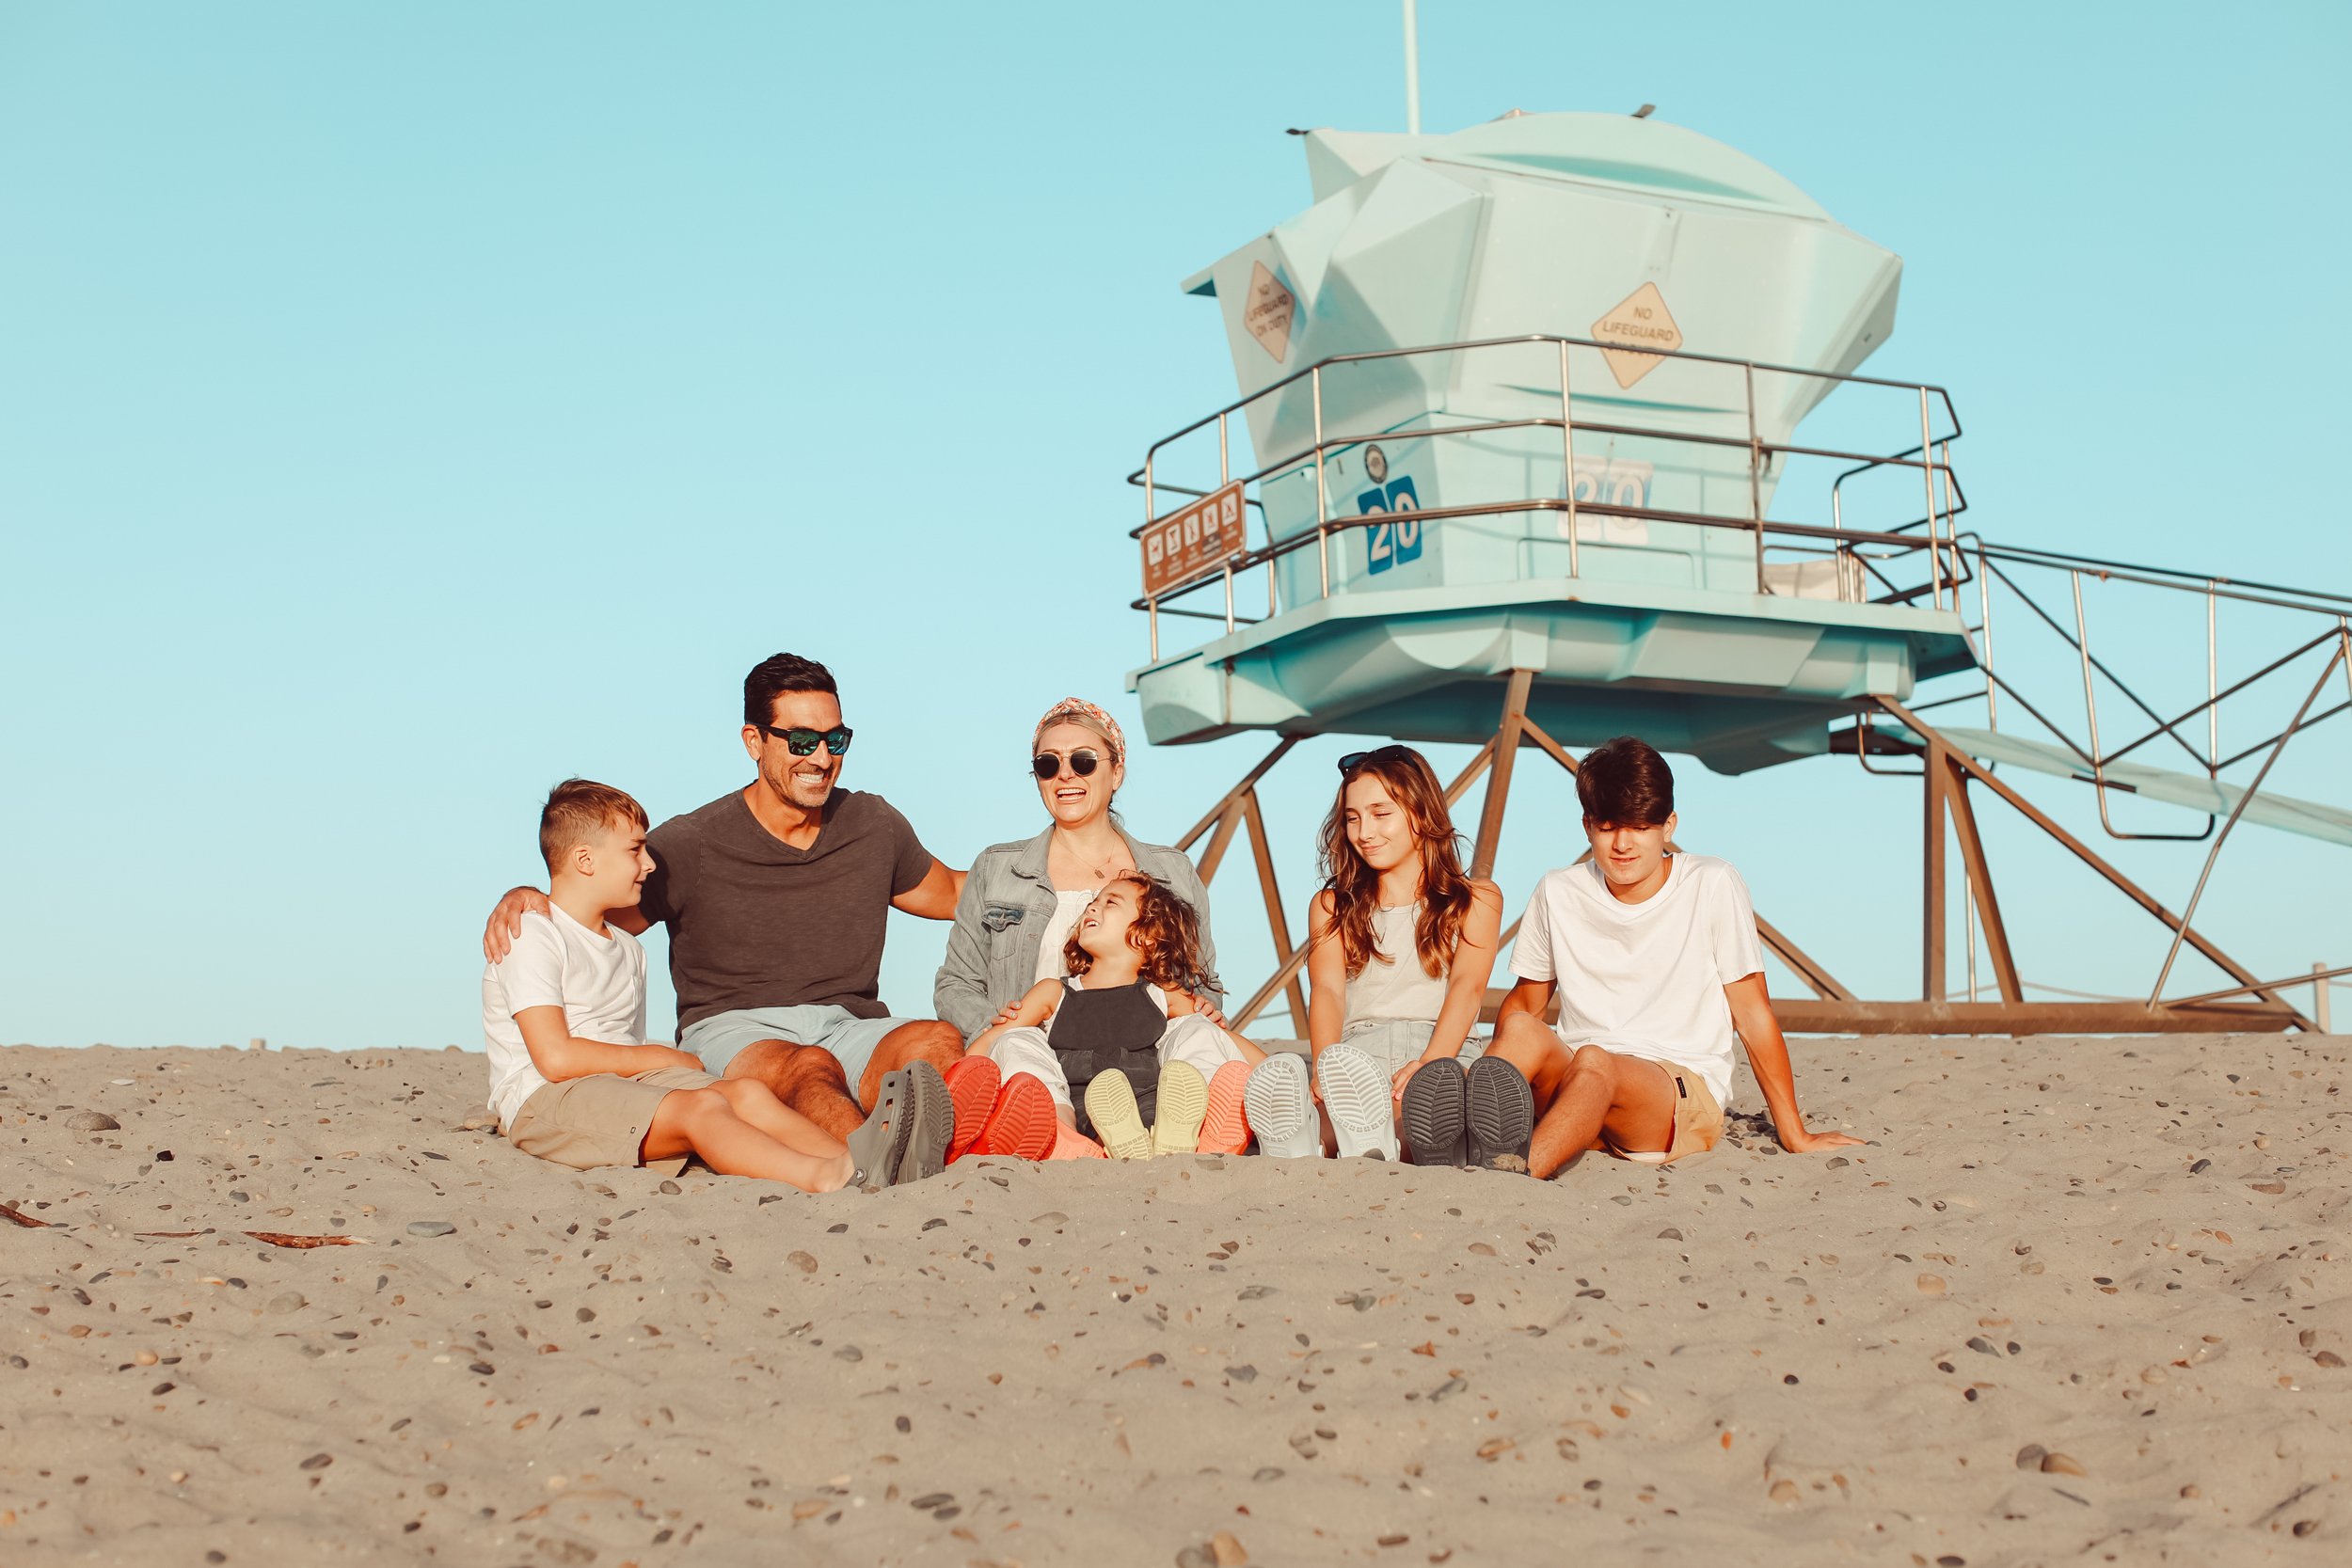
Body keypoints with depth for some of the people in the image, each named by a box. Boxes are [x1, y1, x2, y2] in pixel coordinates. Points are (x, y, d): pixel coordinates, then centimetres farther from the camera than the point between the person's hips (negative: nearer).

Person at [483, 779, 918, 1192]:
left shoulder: (627, 950, 23)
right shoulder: (532, 939, -5)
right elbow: (555, 1057, -16)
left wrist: (668, 1064, -6)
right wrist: (662, 1058, -6)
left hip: (625, 1084, 8)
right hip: (543, 1102, -7)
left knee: (744, 1093, -19)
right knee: (702, 1106, -31)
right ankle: (824, 1179, -55)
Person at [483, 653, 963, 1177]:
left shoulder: (873, 825, 13)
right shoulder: (692, 845, 0)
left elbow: (949, 893, 31)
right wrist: (526, 899, -12)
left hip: (849, 1028, 4)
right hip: (731, 1030, -3)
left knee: (940, 1041, -32)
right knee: (810, 1068, -40)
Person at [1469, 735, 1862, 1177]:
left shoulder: (1712, 886, -3)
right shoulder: (1557, 894, 6)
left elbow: (1753, 1015, 1)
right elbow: (1526, 1001, 16)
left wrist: (1796, 1137, 1)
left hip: (1687, 1097, -3)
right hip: (1570, 1082, 3)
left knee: (1594, 1062, -36)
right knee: (1521, 1029, -30)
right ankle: (1454, 1145, -57)